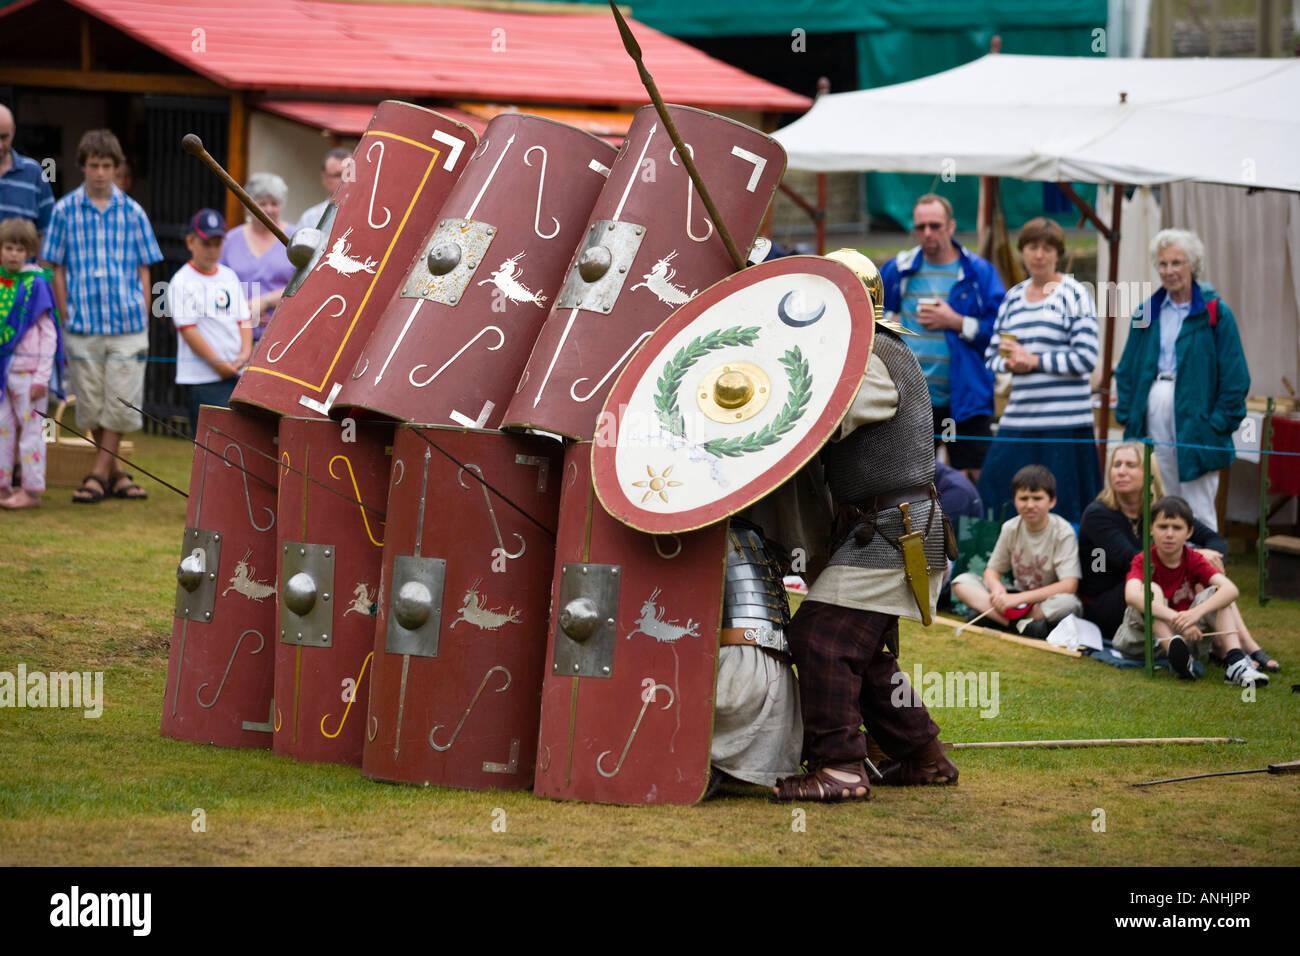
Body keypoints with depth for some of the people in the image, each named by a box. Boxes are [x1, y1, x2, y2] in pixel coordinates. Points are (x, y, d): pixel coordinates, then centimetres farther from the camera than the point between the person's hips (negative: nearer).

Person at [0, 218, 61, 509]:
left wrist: (42, 377, -11)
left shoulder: (35, 284, -7)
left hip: (27, 368, -5)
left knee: (30, 428, 0)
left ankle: (32, 490, 5)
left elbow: (48, 333, -7)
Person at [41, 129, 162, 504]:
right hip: (83, 326, 0)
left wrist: (142, 318, 2)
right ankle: (115, 474, 17)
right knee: (91, 408, 5)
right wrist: (66, 318, 0)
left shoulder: (132, 212, 5)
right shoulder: (65, 210, 2)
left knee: (118, 407, -2)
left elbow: (143, 271, 9)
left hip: (127, 323, 0)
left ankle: (98, 475, 5)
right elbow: (57, 269, 6)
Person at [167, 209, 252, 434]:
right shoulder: (182, 282, -6)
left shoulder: (229, 276, 13)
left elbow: (243, 319, 14)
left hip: (237, 372, 6)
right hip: (202, 377, -6)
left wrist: (245, 353, -4)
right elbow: (188, 329, -11)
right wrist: (218, 364, -13)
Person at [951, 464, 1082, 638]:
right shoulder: (1010, 529, -1)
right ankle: (1021, 624, -31)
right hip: (1017, 600, 5)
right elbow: (992, 571, 7)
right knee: (962, 582, -15)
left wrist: (1019, 598, -28)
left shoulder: (1062, 532, -14)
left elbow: (1069, 586, -23)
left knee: (1069, 603, -40)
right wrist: (997, 588, -20)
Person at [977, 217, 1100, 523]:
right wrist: (1011, 363, -5)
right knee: (993, 496, -1)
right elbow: (992, 355, 18)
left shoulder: (1074, 295, -3)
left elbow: (1086, 357, -10)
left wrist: (1033, 360, -9)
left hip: (1064, 421, -6)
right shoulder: (1013, 298, 15)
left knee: (1061, 507, -4)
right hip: (1018, 419, 6)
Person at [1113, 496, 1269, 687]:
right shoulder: (1142, 561, -11)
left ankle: (1235, 663, -35)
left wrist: (1196, 612, -42)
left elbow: (1231, 589, -22)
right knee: (1151, 590, -27)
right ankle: (1177, 657, -48)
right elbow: (1131, 595, -35)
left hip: (1185, 636, 3)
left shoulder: (1194, 561, -4)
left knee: (1214, 593, -17)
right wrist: (1176, 618, -49)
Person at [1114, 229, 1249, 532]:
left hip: (1193, 414, -5)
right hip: (1152, 413, 5)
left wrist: (1219, 423, -11)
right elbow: (1126, 370, 17)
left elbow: (1235, 376, -4)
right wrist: (1126, 414, 5)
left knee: (1197, 509, -4)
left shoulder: (1214, 313, -2)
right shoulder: (1147, 313, 13)